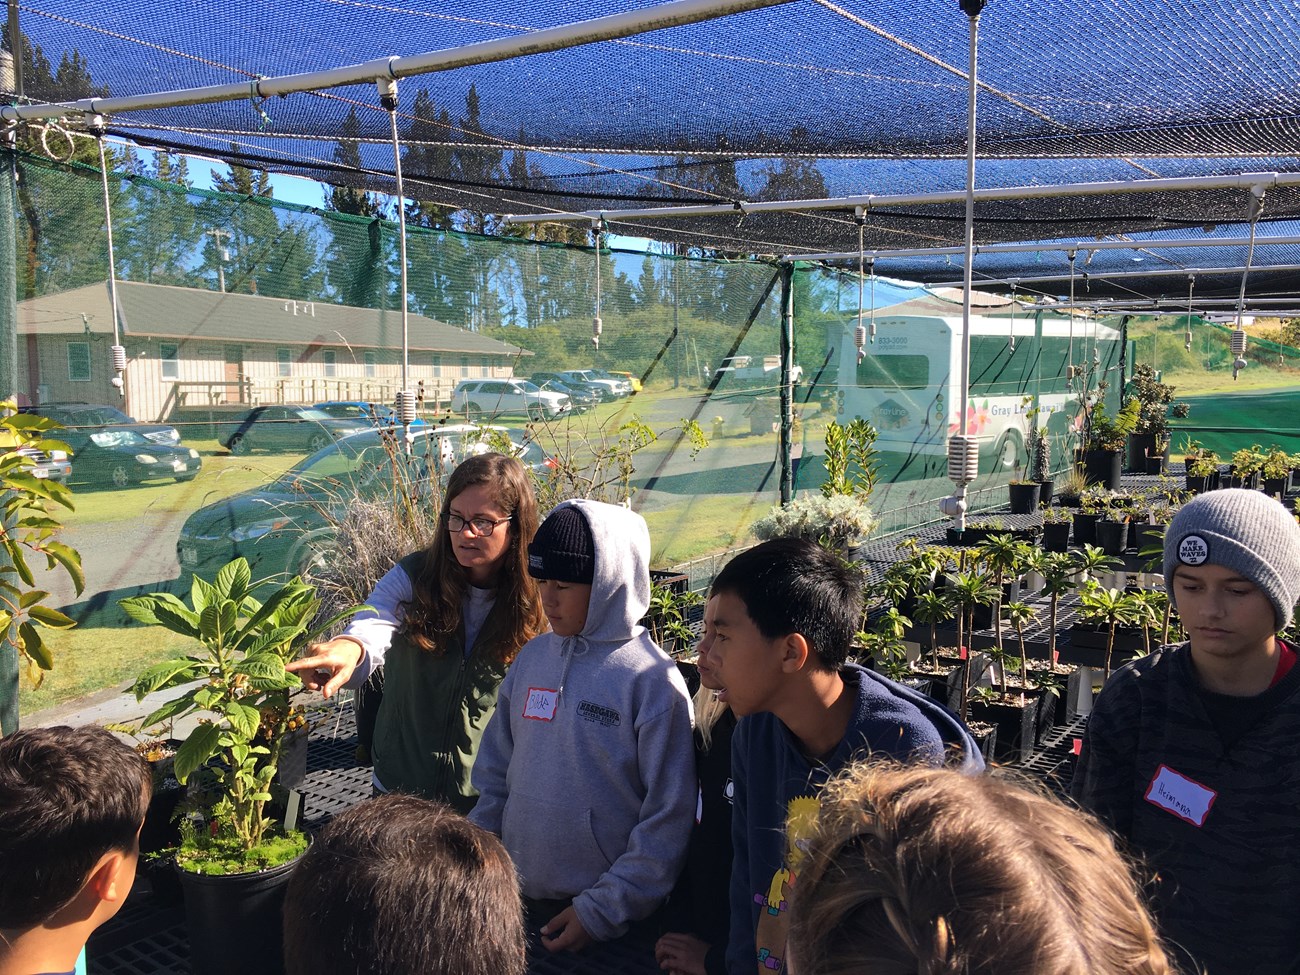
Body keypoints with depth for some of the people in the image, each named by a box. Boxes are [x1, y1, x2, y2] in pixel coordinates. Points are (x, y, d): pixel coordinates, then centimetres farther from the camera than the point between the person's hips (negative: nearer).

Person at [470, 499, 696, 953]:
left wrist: (603, 910, -14)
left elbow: (669, 818, -14)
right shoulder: (533, 657, 2)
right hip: (517, 896, 5)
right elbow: (496, 772, 10)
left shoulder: (652, 681, -15)